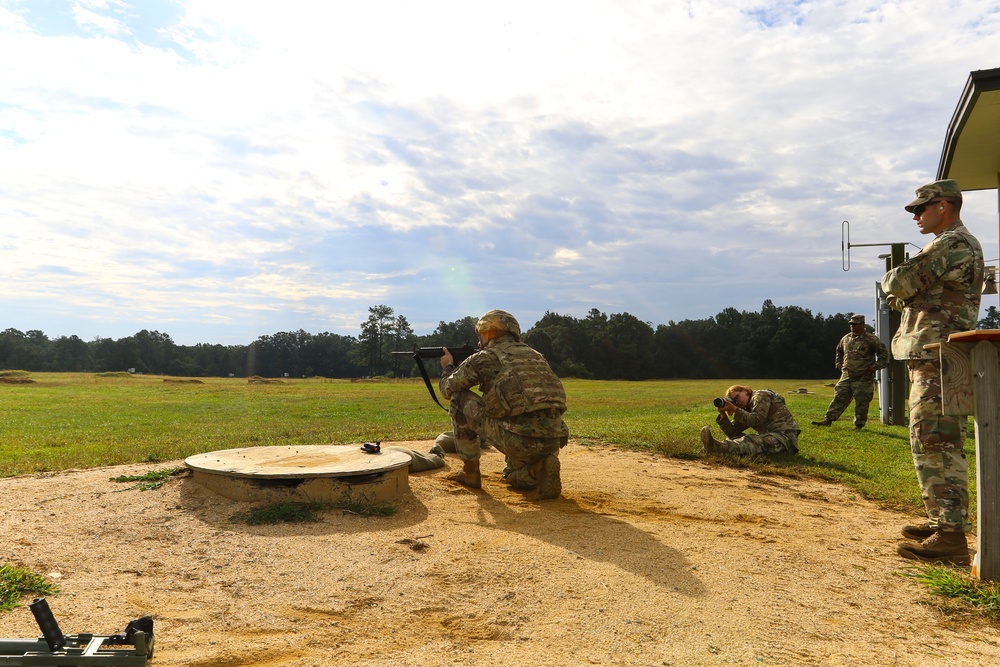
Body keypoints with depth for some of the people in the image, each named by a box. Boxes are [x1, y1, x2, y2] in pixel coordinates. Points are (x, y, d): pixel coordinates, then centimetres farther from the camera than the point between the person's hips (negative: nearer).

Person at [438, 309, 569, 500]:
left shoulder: (484, 357, 6)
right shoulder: (535, 355, 22)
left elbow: (447, 389, 20)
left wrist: (447, 366, 42)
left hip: (518, 441, -6)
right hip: (553, 442, 6)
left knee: (459, 399, 15)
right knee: (514, 476, 38)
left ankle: (470, 472, 19)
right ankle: (539, 469, 4)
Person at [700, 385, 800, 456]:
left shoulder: (761, 396, 0)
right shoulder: (747, 409, 20)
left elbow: (757, 420, -16)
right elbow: (732, 432, 7)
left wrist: (735, 410, -15)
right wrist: (723, 414, -6)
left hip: (785, 435, -8)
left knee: (755, 441, -34)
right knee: (737, 437, -10)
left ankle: (720, 447, -59)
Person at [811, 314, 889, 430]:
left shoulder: (871, 339, -7)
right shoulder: (846, 339, 10)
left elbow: (884, 353, -3)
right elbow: (839, 351, 29)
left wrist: (875, 367, -8)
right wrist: (839, 364, 18)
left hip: (863, 378, -5)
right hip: (846, 376, 5)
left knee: (861, 402, 1)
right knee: (839, 398, 1)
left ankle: (859, 424, 13)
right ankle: (828, 420, -1)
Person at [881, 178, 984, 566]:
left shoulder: (951, 244, -13)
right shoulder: (962, 245, 23)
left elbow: (899, 284, -16)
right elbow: (921, 289, 24)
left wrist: (891, 280, 5)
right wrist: (903, 289, 5)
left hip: (937, 359, -11)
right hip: (934, 359, 11)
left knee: (935, 444, -12)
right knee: (937, 444, 16)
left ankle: (951, 537, -11)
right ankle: (943, 522, 24)